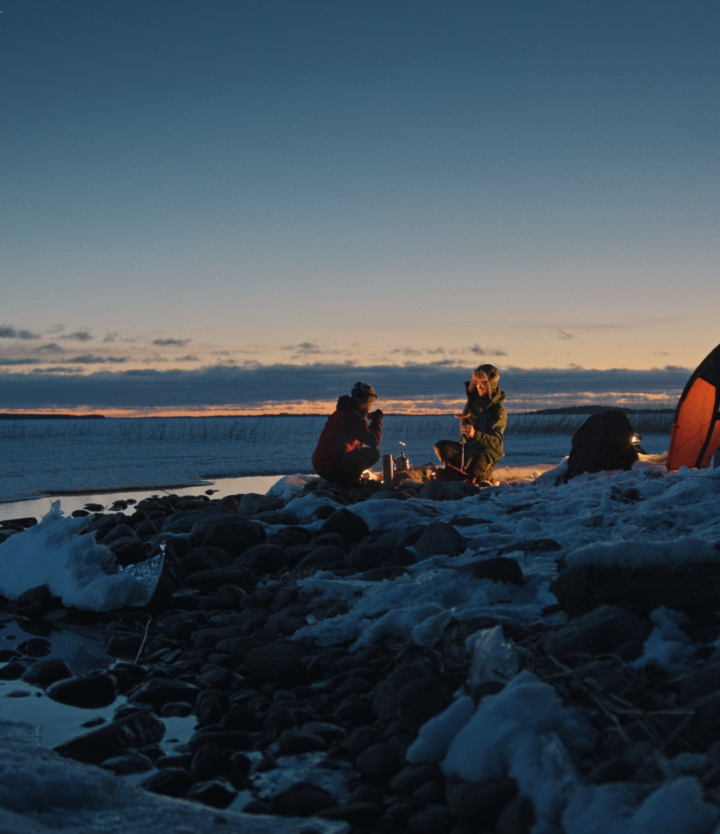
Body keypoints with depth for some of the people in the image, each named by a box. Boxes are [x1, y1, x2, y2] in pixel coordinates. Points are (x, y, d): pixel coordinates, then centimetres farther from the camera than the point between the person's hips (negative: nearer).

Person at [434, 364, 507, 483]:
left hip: (487, 451, -6)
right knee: (441, 446, -16)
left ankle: (486, 475, 1)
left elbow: (496, 442, -25)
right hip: (468, 446, 6)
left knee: (475, 467, -36)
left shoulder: (499, 410, -16)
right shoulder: (474, 400, 2)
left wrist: (475, 434, -40)